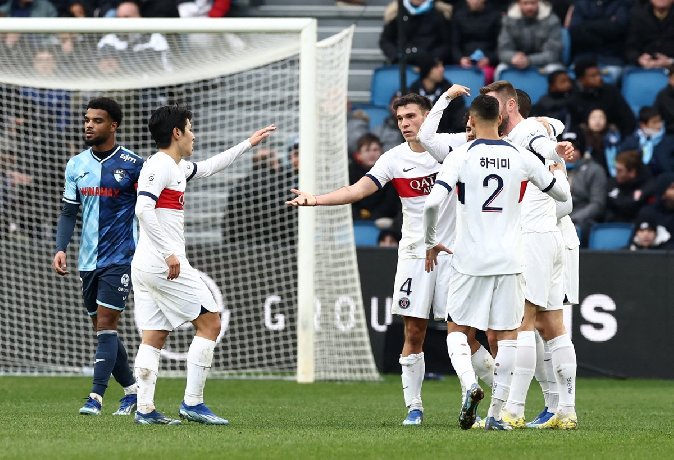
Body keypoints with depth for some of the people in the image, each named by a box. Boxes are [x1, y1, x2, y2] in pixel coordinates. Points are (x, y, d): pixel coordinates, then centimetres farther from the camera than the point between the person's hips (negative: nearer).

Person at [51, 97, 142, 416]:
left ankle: (96, 396, -15)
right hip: (88, 259, 6)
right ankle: (131, 390, 23)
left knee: (106, 325, -13)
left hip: (120, 258, -6)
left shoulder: (133, 164, -5)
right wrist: (60, 249, -2)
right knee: (102, 329, 9)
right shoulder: (76, 165, 9)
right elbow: (69, 212, 12)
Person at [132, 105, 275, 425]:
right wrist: (169, 252, -25)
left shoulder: (177, 167, 18)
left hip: (145, 266, 10)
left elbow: (208, 168, 36)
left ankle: (145, 409, 1)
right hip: (165, 265, -10)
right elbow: (143, 208, -23)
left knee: (154, 336, 6)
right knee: (210, 323, -3)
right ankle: (192, 403, -4)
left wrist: (248, 144, 40)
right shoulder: (160, 166, -12)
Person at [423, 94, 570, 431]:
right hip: (509, 260, 2)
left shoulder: (461, 156, -6)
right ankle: (496, 413, 2)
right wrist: (558, 168, 37)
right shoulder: (520, 157, 2)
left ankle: (470, 385, -15)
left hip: (470, 260, -2)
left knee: (458, 330, 12)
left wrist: (431, 242, 1)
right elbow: (561, 194, 15)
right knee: (507, 335, 8)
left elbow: (432, 203, -15)